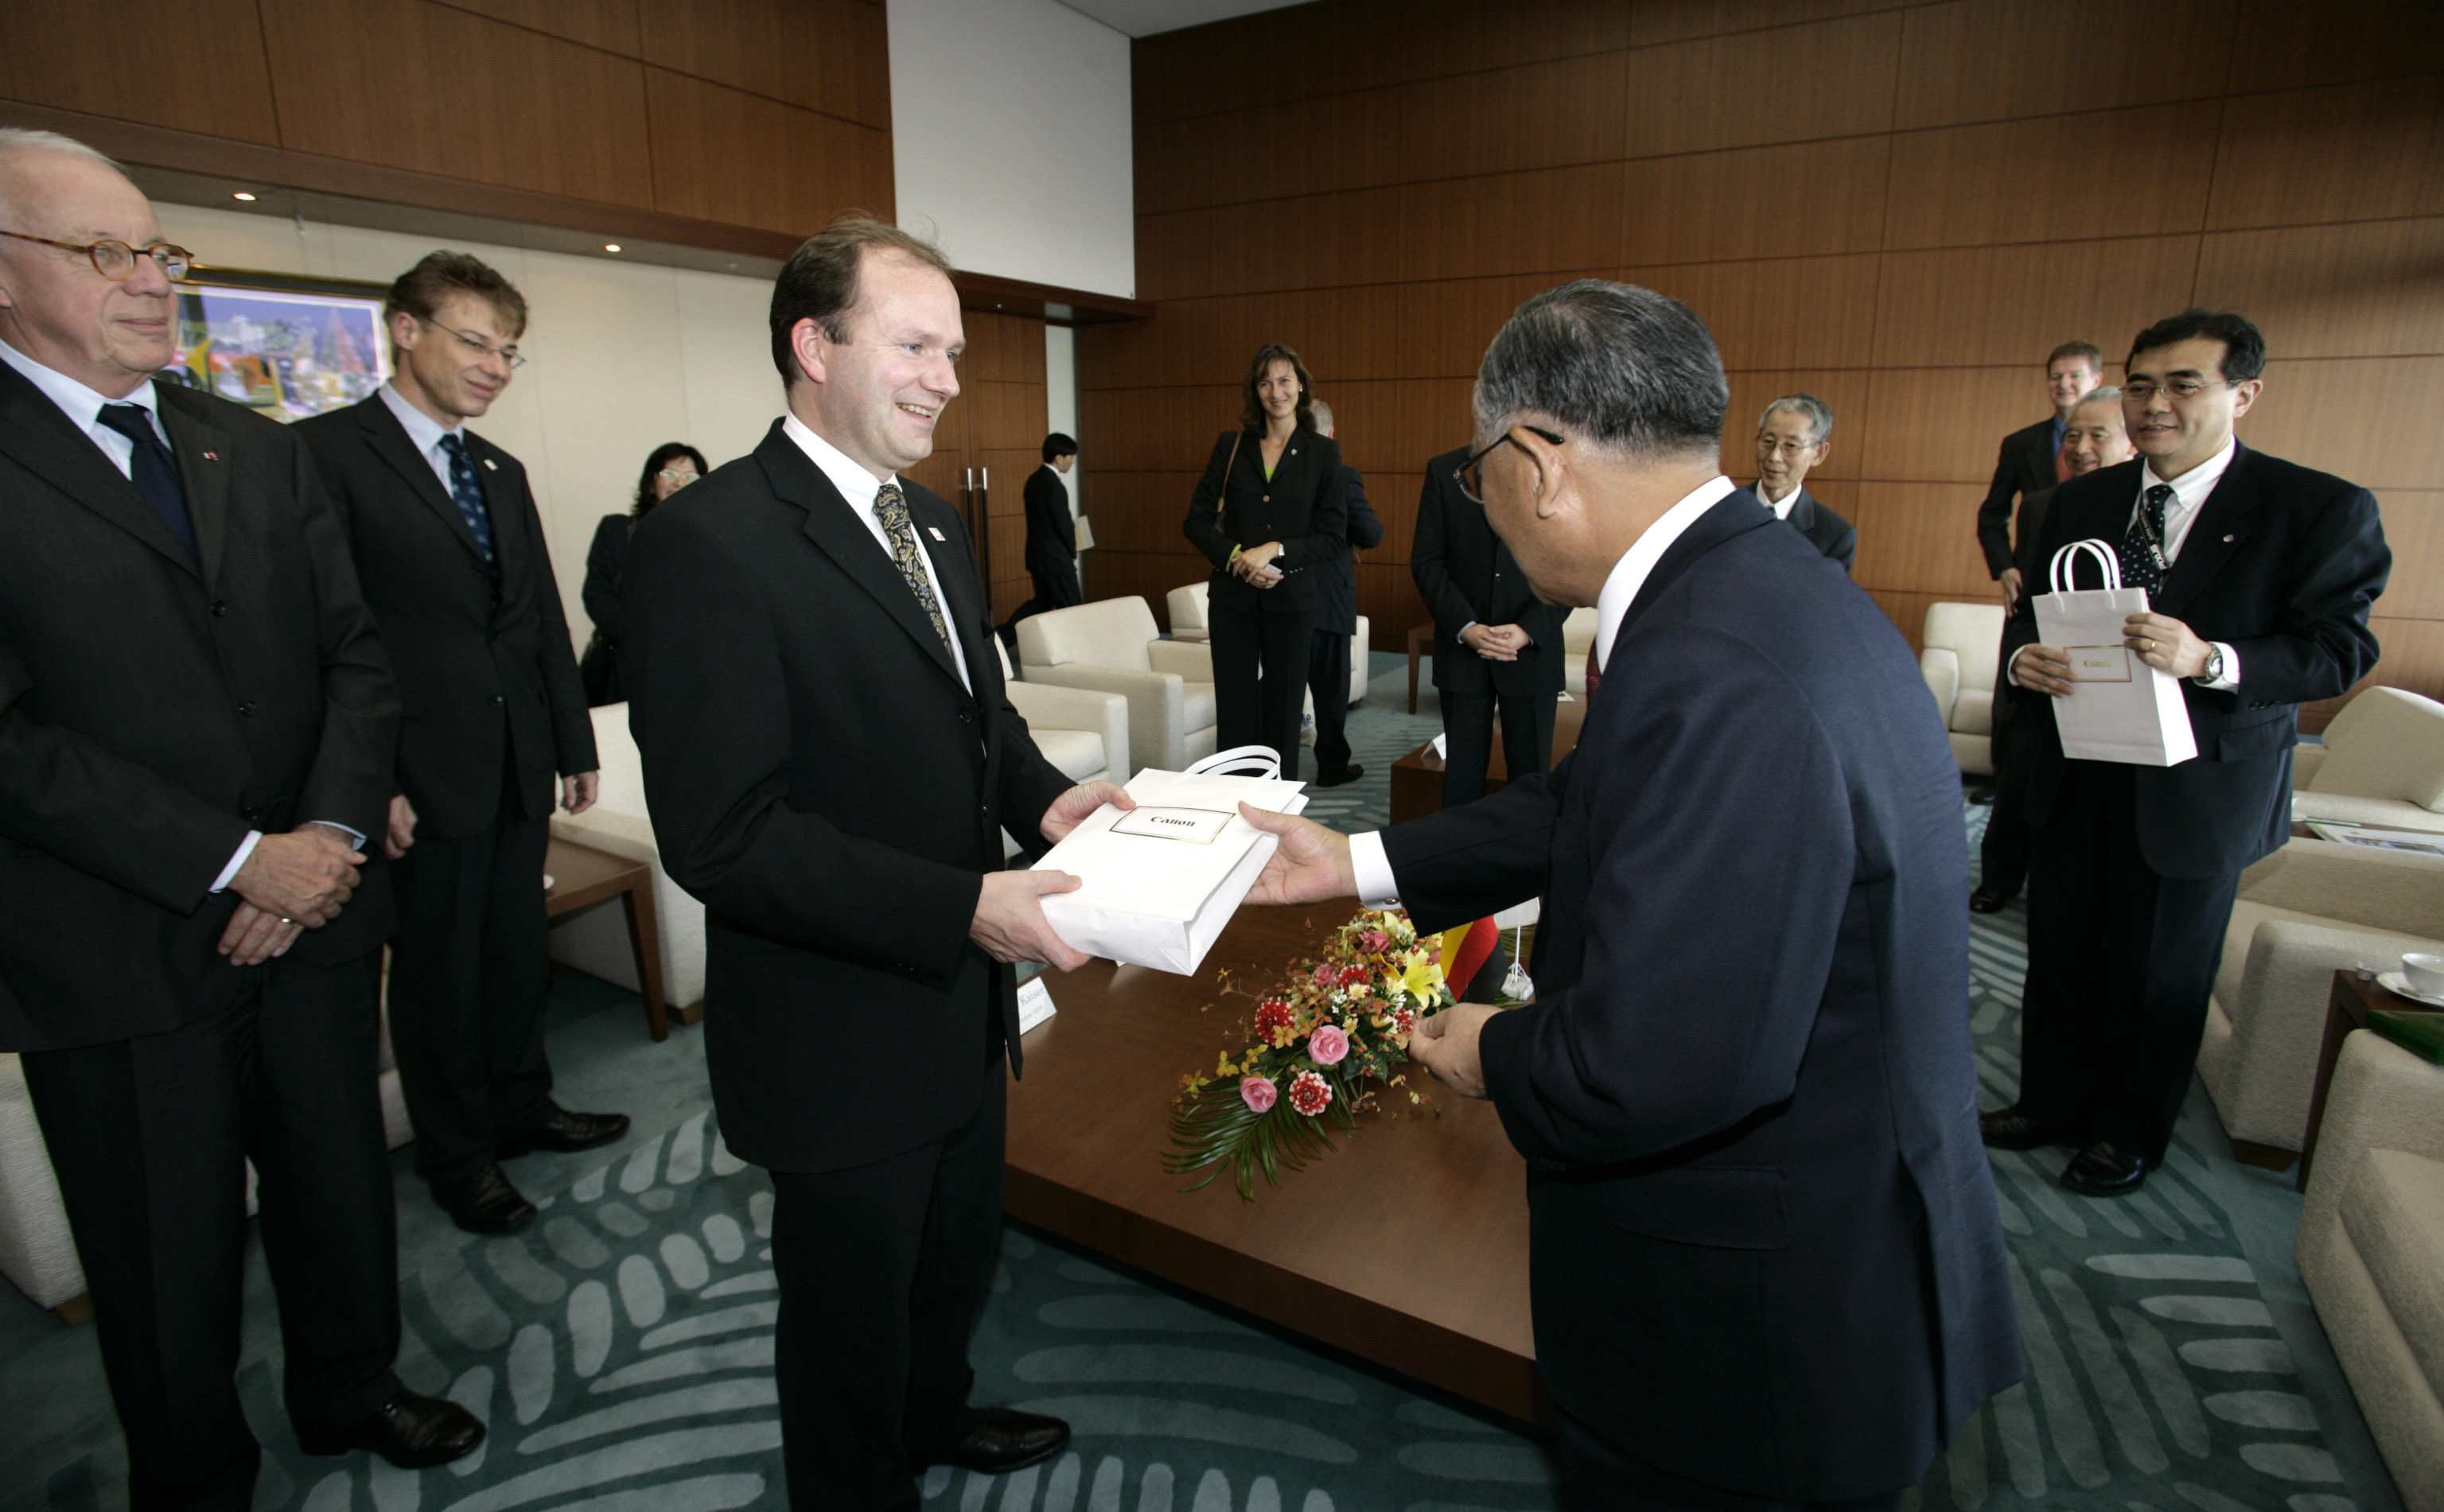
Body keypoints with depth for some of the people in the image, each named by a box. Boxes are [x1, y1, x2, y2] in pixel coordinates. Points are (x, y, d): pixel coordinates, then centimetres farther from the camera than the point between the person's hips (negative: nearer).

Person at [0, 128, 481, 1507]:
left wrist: (331, 836, -9)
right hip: (119, 962, -4)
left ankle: (351, 1392, 44)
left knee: (341, 1186, 20)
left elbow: (357, 654, 4)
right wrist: (236, 864, -18)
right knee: (169, 1264, 14)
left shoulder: (262, 451, 8)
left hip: (314, 915, 5)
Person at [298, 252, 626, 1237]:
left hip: (519, 766, 6)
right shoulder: (327, 452, -8)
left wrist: (576, 745, 15)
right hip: (423, 776, -6)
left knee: (519, 952, 17)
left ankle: (522, 1108, 36)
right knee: (438, 969, 9)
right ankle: (456, 1154, 27)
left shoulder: (503, 473, 14)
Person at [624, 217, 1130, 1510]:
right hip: (840, 1040, -8)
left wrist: (1044, 796, -5)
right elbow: (723, 834, -26)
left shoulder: (932, 522, 6)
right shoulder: (707, 544, -22)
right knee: (851, 1315, 19)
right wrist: (965, 907, -30)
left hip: (961, 1008, 9)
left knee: (959, 1254, 31)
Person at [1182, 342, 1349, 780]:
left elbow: (1335, 537, -2)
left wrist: (1276, 550, -15)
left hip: (1292, 598, -1)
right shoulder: (1231, 446, 6)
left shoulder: (1323, 452, 2)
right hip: (1232, 597, 1)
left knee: (1284, 710, 6)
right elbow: (1196, 521, 5)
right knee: (1234, 710, 4)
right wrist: (1235, 557, -12)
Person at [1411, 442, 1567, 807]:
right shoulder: (1444, 471, 6)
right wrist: (1465, 627, -11)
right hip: (1462, 645, 1)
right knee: (1462, 769, 4)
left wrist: (1529, 630, -13)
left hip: (1533, 650, 0)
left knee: (1531, 773, 4)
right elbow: (1425, 561, 2)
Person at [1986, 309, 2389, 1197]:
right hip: (2075, 774, 4)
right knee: (2059, 952, 14)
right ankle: (2051, 1102, 35)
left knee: (2160, 973, 11)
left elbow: (2341, 650, -13)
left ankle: (2129, 1135, 32)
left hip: (2198, 787, -3)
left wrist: (2210, 659, -31)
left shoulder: (2323, 510, -8)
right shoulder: (2081, 501, 5)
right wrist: (2022, 656, -16)